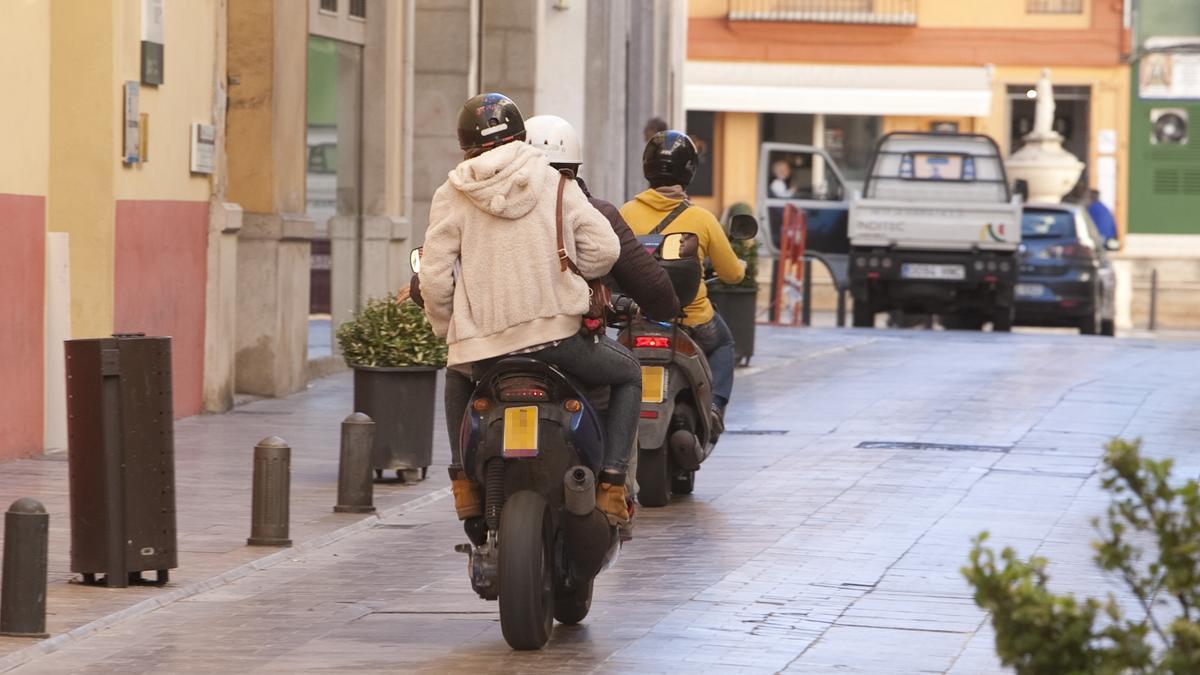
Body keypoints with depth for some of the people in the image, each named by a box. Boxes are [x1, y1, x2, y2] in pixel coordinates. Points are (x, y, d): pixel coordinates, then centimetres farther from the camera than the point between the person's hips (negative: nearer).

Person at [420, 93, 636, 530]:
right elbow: (603, 249, -1)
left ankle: (464, 481, 22)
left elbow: (435, 277, 0)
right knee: (628, 374, 24)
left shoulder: (451, 197, 4)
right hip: (557, 334, -1)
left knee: (458, 379, 36)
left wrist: (448, 330, 17)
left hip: (481, 346, 1)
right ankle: (611, 485, 8)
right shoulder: (554, 184, 4)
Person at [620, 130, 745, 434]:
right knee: (723, 344, 30)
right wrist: (741, 266, 26)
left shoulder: (627, 212, -6)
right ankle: (715, 403, 8)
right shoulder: (701, 219, -8)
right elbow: (731, 273, 2)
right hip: (692, 320, -1)